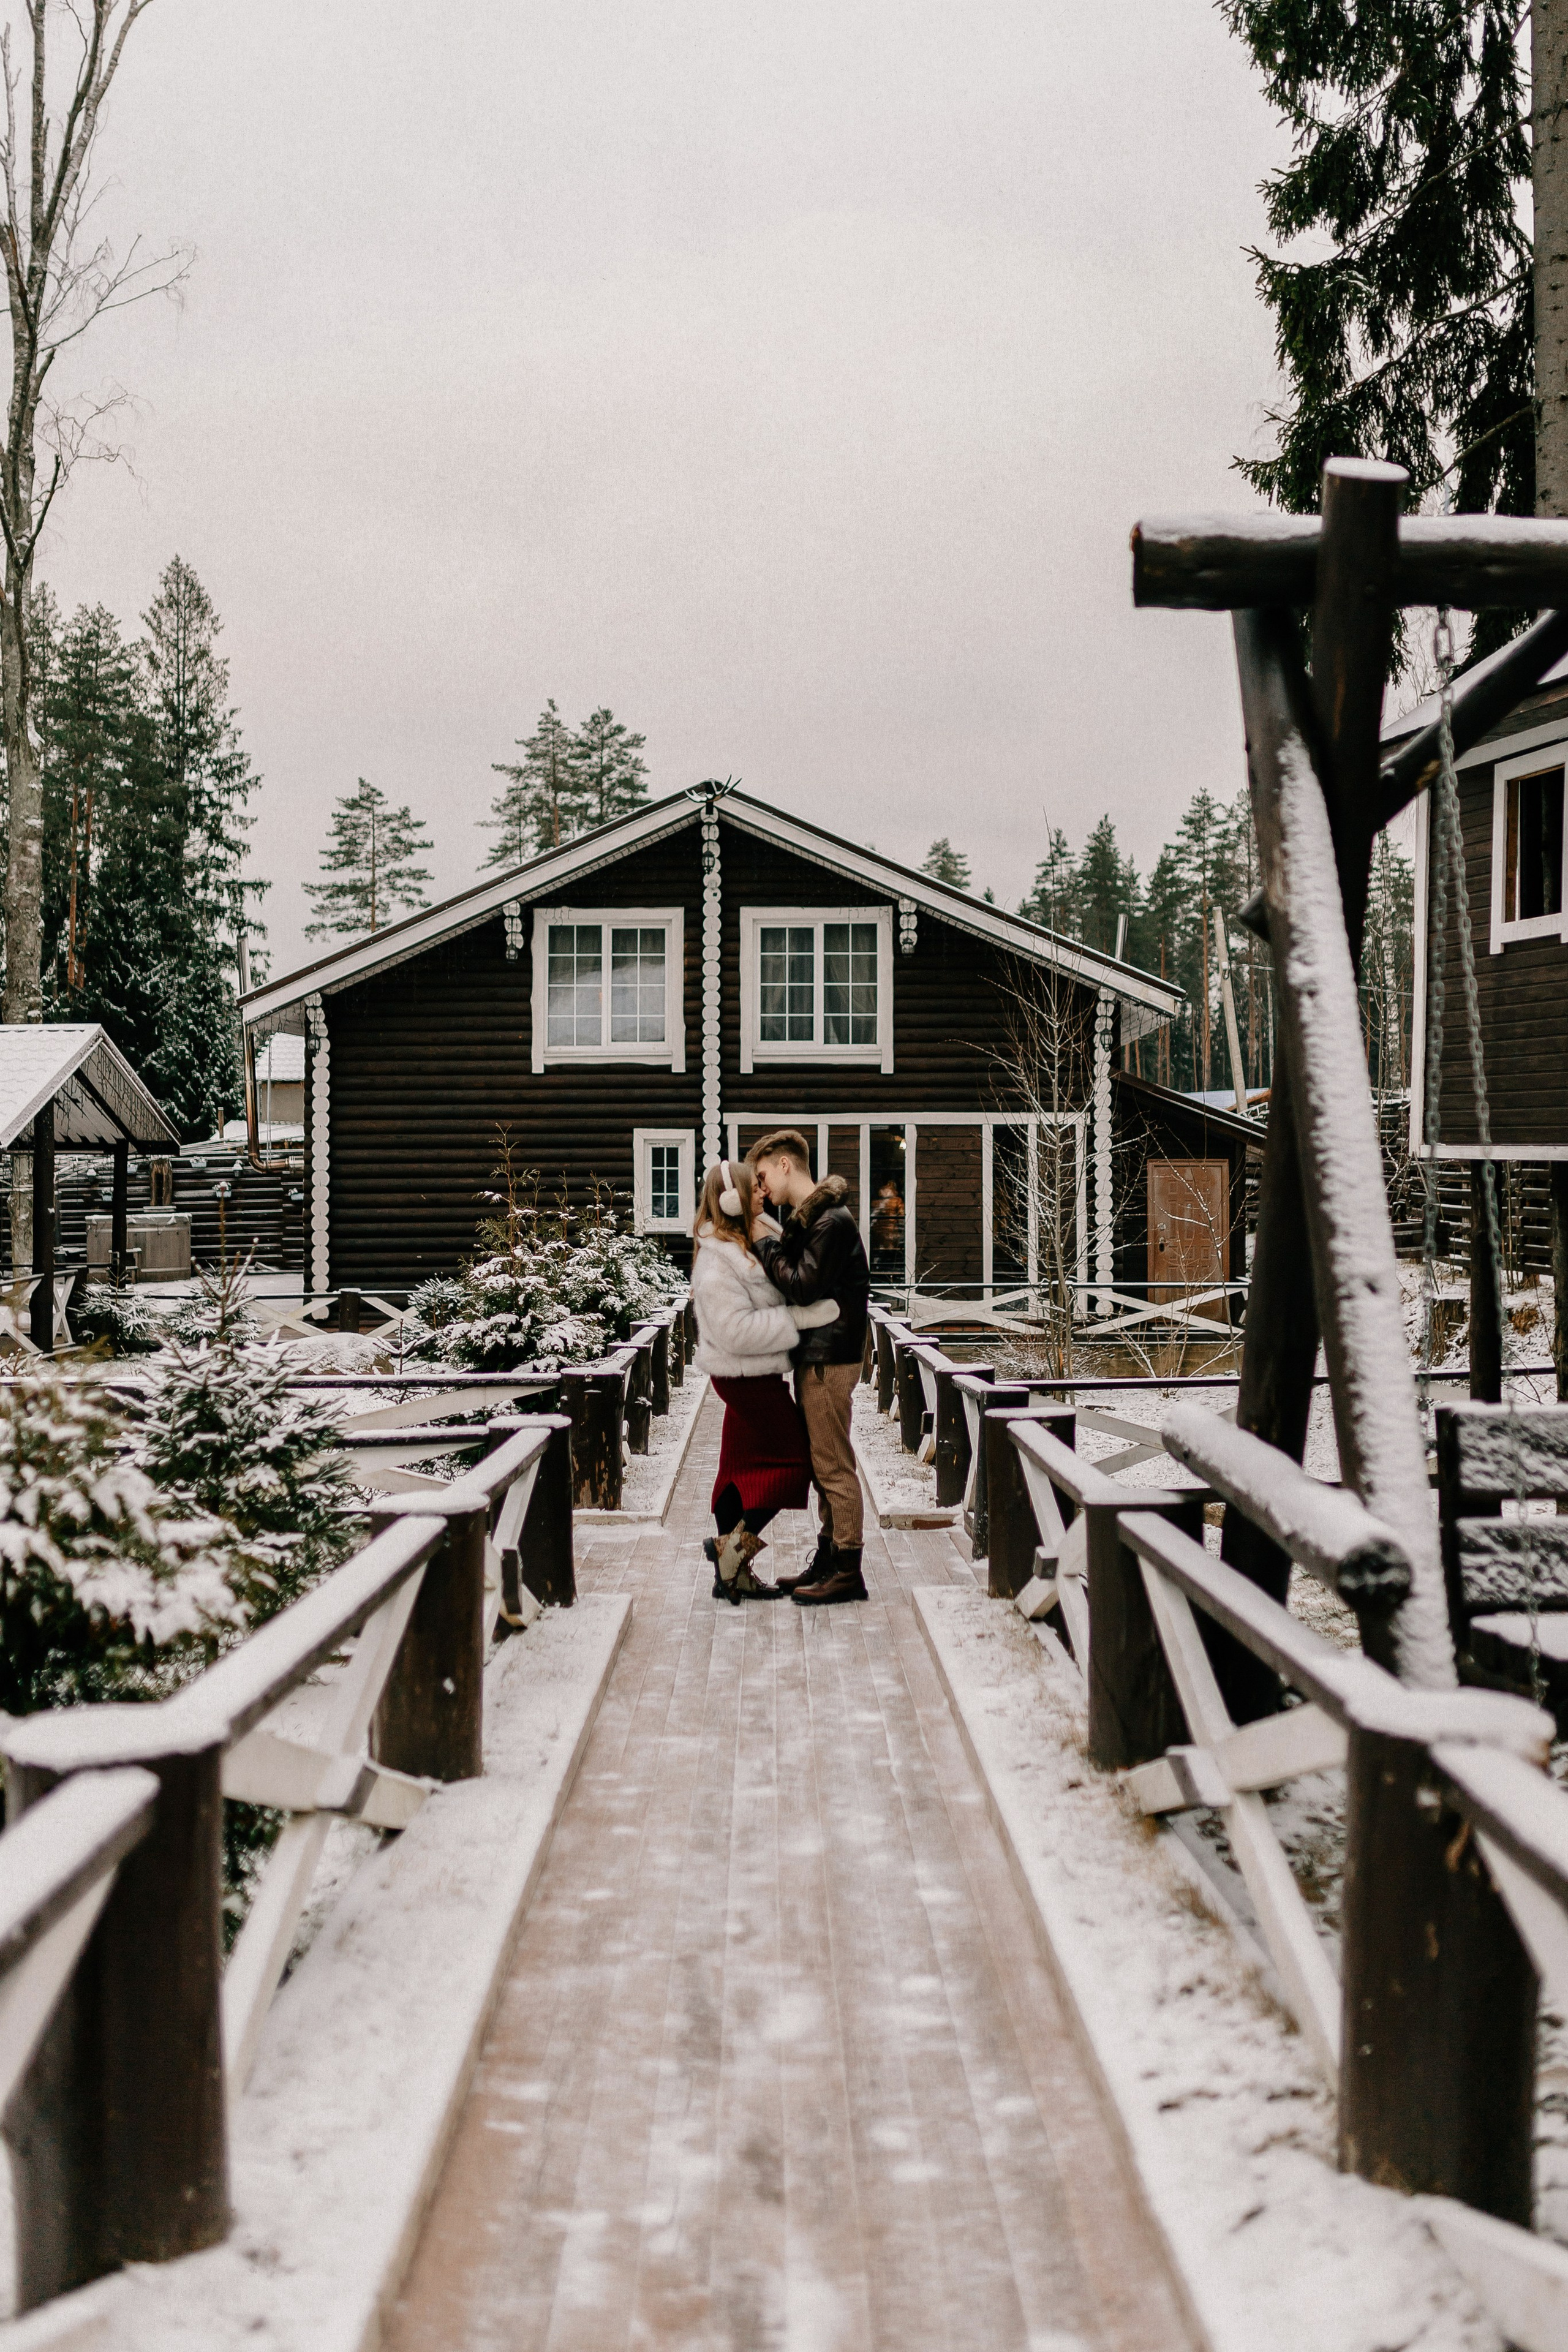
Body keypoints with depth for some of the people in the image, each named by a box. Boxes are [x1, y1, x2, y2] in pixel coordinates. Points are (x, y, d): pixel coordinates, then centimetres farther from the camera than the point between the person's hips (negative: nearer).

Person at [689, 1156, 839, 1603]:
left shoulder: (760, 1234, 7)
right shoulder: (716, 1264, -22)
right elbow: (736, 1331, -28)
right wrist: (800, 1318, -27)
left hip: (754, 1376, 9)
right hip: (746, 1377, -9)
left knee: (743, 1468, 12)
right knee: (794, 1459, -4)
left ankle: (733, 1574, 20)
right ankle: (734, 1544, 2)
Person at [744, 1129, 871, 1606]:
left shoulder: (832, 1221, -16)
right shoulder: (810, 1217, 16)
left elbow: (802, 1286, -22)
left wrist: (765, 1244, -12)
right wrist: (774, 1244, 2)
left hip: (828, 1360, -10)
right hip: (814, 1357, 10)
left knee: (834, 1466, -5)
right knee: (822, 1465, 14)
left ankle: (847, 1571, 1)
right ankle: (829, 1561, 22)